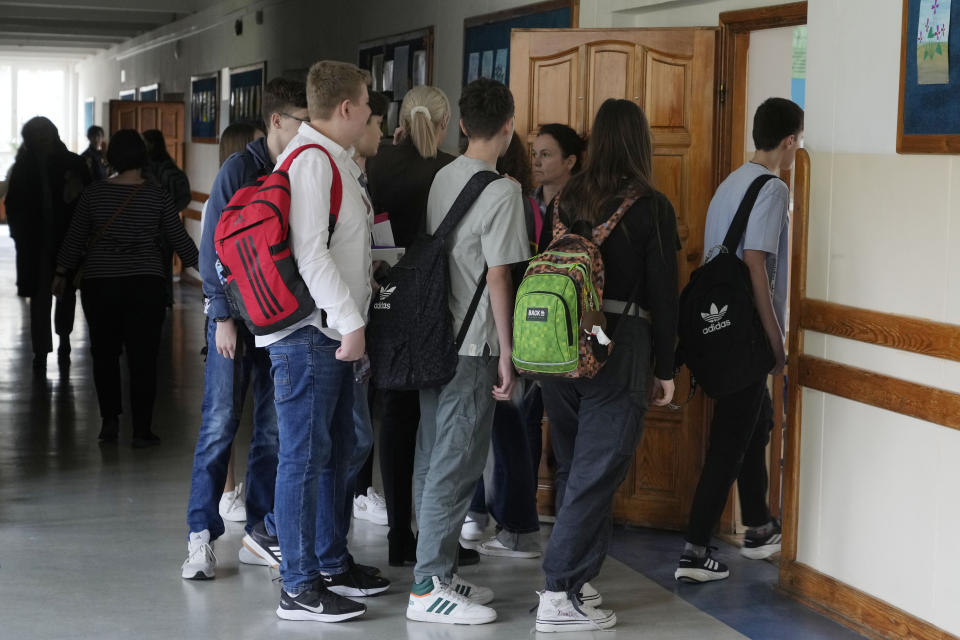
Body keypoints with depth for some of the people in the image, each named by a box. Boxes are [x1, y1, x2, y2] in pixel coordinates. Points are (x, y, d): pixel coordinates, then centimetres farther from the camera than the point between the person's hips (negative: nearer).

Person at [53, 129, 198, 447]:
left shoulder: (93, 193, -2)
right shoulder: (157, 197, -4)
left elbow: (74, 238, 5)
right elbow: (180, 240, 2)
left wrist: (62, 272, 18)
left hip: (99, 284, 1)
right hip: (145, 285, -1)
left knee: (104, 353, 15)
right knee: (143, 358, 2)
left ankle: (110, 421, 13)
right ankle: (142, 430, 2)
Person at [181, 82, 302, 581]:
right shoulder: (240, 169, -5)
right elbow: (213, 246, -6)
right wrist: (224, 316, -11)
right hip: (237, 314, -4)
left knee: (273, 429, 6)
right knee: (220, 423, -4)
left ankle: (260, 534, 13)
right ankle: (201, 535, 2)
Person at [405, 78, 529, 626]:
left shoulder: (443, 178, 9)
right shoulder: (501, 190, -13)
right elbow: (497, 277, -15)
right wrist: (507, 353, -9)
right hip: (471, 346, -8)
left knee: (433, 462, 12)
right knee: (456, 468, -4)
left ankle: (439, 573, 21)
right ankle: (430, 588, -1)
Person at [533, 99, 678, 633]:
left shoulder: (566, 199, 7)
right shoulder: (651, 207, -6)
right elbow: (663, 294, -6)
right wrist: (665, 370, 1)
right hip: (619, 352, -5)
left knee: (574, 469, 16)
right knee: (596, 474, -2)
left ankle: (574, 581, 21)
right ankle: (560, 596, -3)